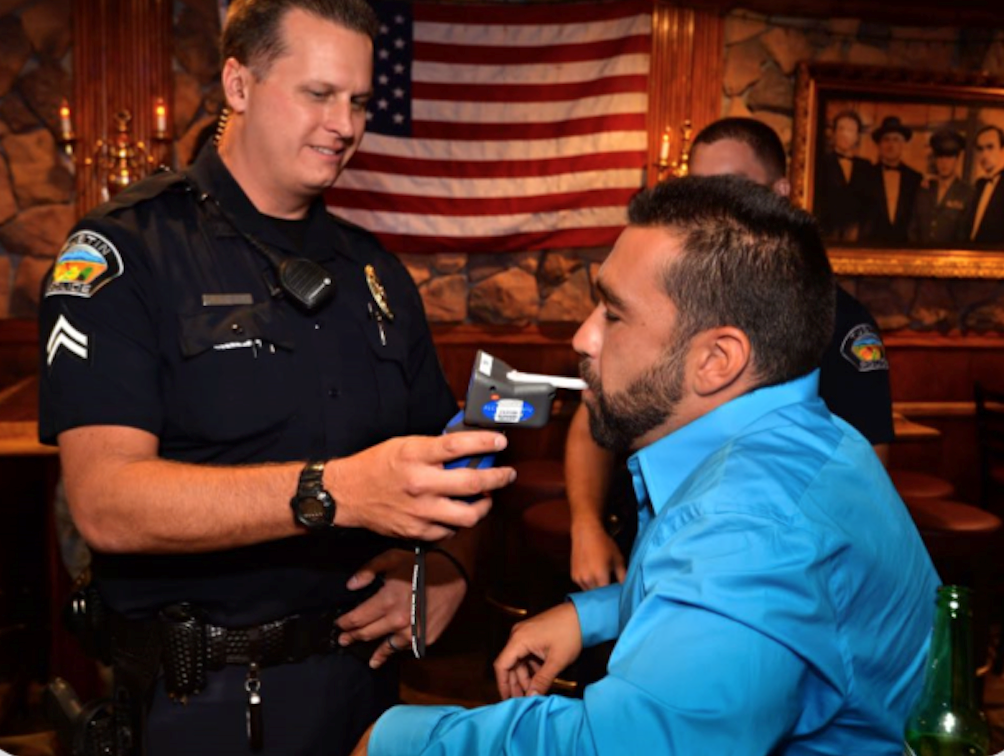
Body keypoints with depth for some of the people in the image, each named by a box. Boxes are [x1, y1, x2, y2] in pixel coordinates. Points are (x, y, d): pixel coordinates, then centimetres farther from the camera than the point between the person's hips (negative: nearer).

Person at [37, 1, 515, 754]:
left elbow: (444, 458, 12)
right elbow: (106, 500, -22)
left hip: (364, 672, 6)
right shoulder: (126, 251, -11)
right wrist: (336, 491, -35)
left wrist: (449, 560, -8)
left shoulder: (377, 272, 7)